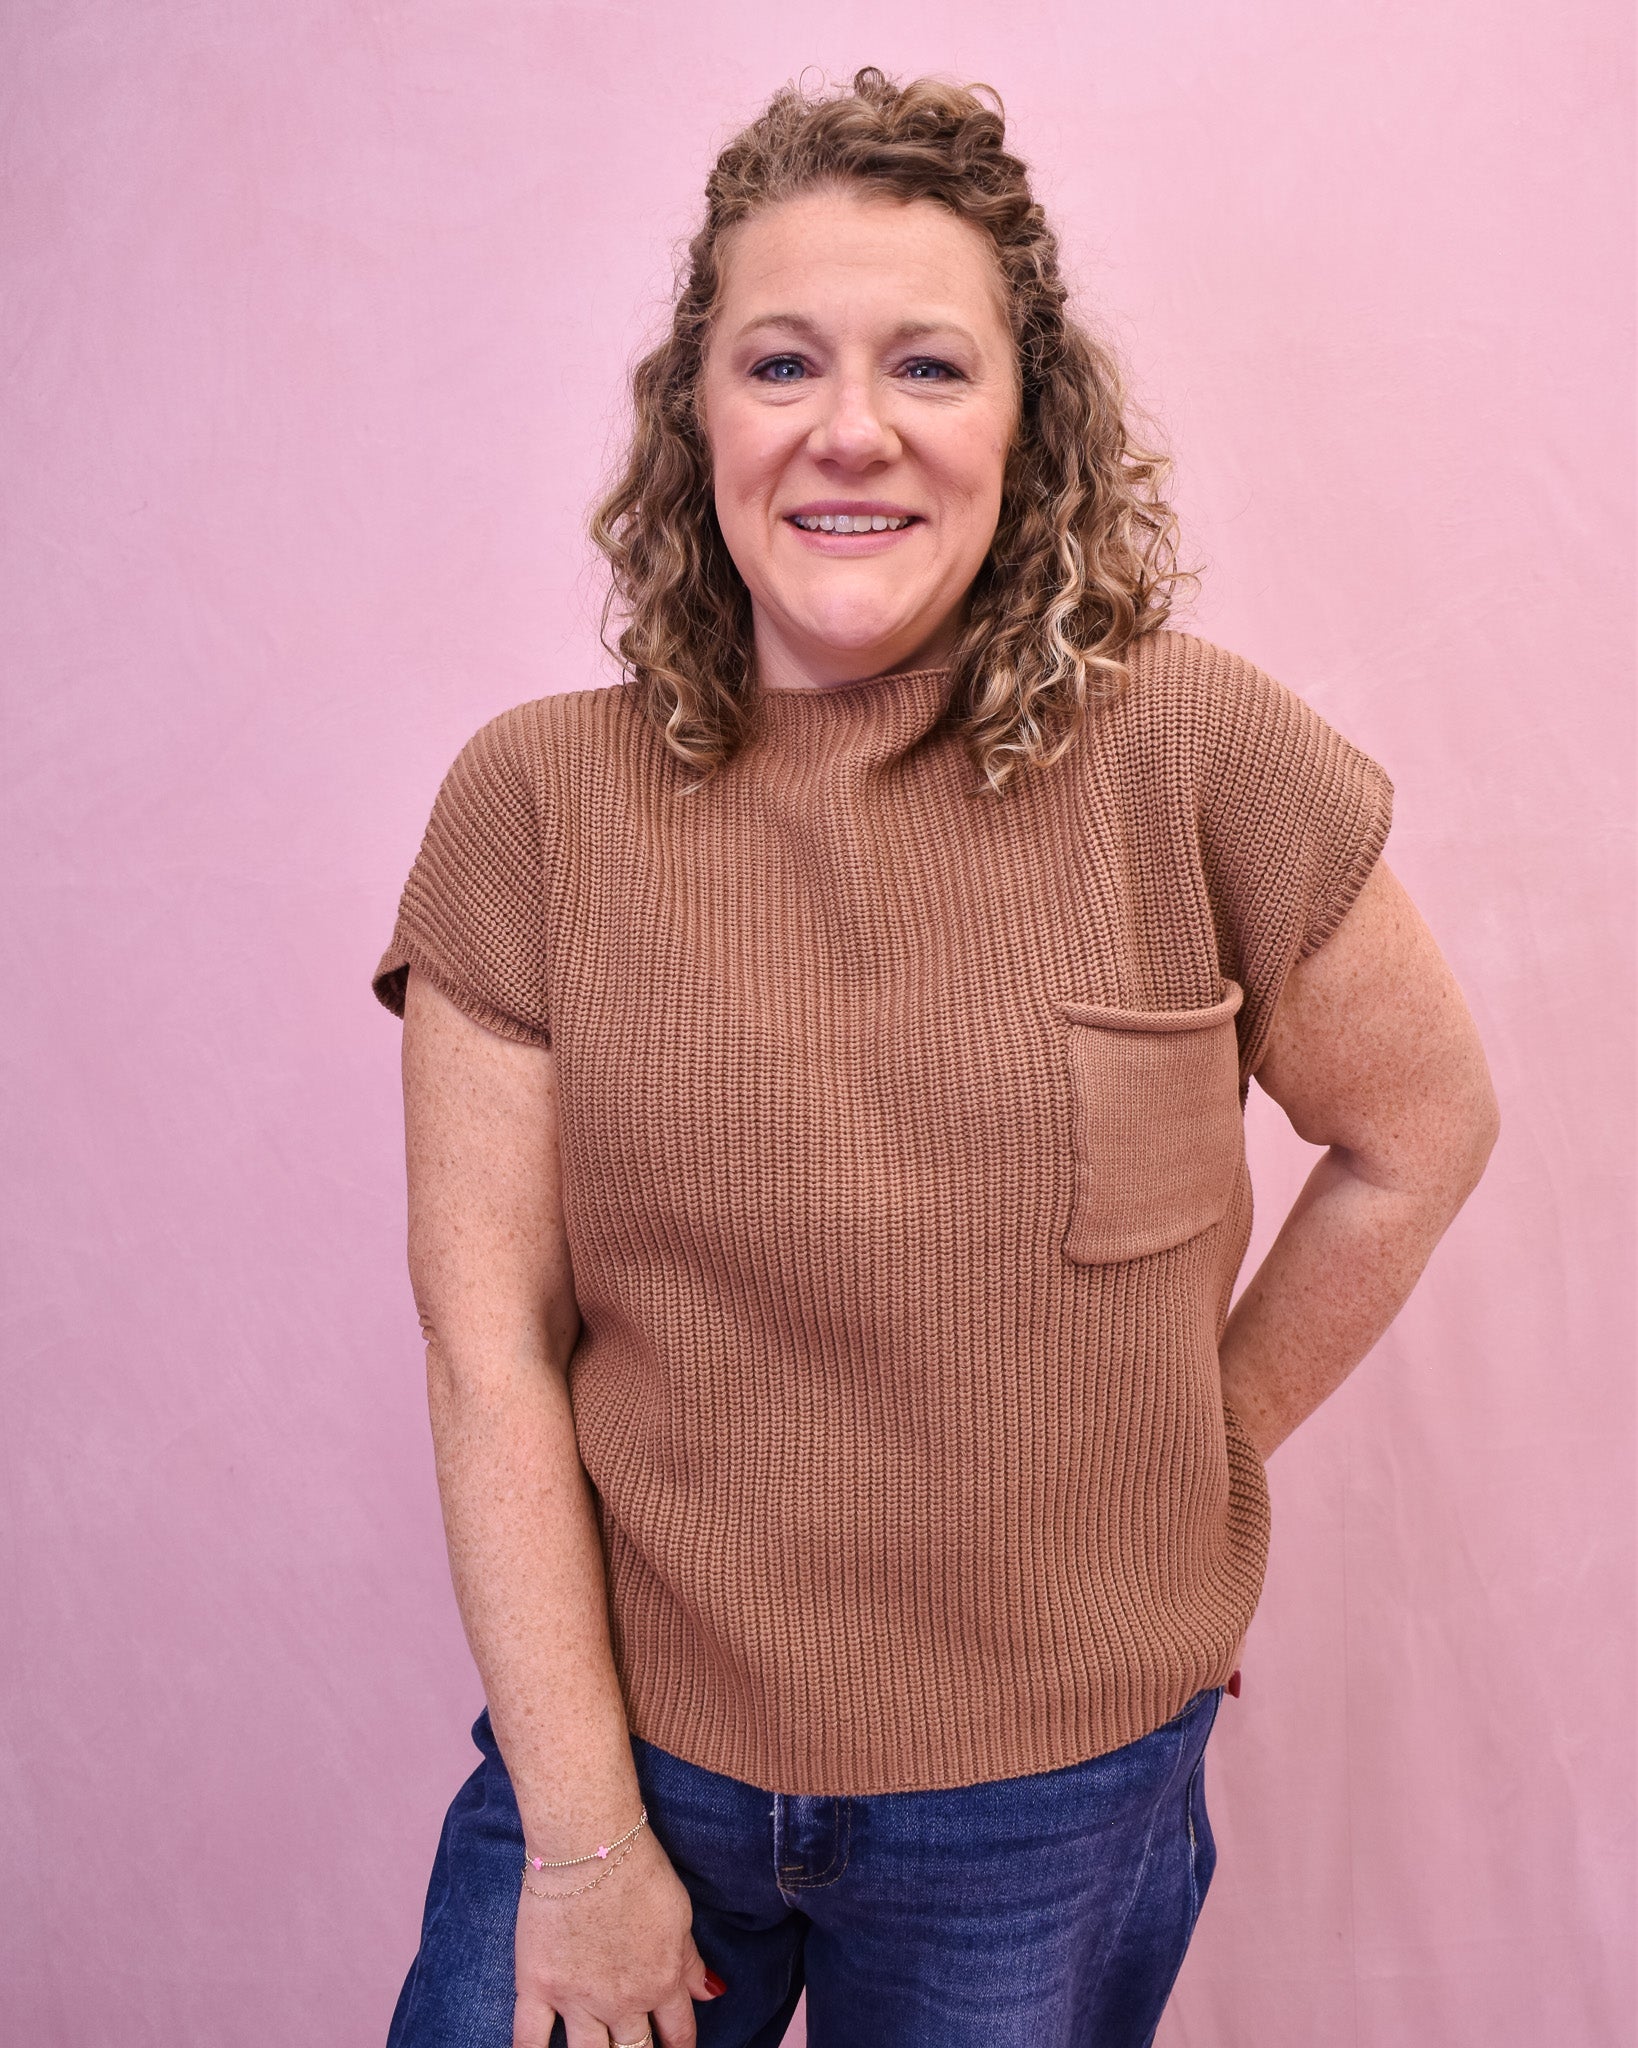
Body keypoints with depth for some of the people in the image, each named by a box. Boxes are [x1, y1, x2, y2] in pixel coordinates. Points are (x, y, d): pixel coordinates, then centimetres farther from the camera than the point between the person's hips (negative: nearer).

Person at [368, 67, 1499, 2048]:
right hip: (626, 1735, 1)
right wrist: (584, 1837, -7)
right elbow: (489, 1335, -9)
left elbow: (1419, 1130, 3)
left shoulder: (1196, 755, -11)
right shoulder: (536, 803, -9)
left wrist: (1203, 1440, 5)